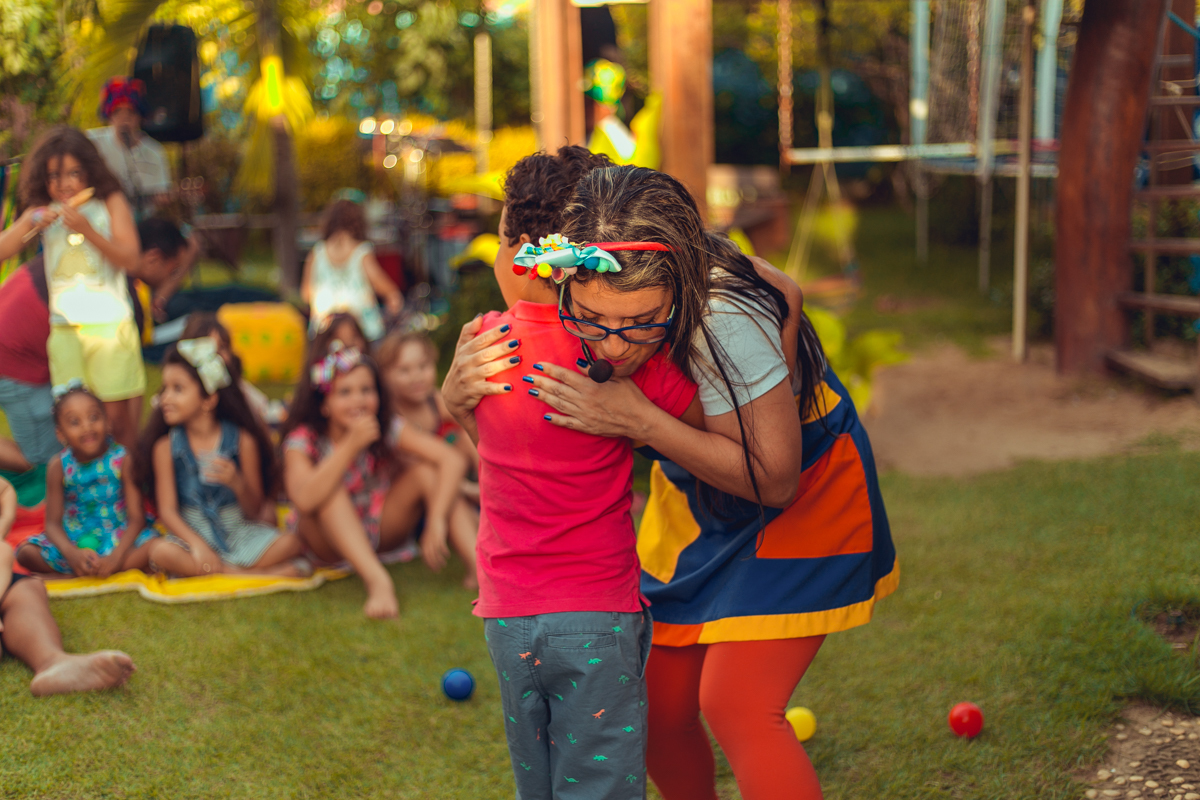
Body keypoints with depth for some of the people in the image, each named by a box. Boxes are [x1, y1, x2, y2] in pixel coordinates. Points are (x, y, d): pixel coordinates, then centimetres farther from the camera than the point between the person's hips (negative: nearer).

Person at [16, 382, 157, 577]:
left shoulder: (122, 459, -11)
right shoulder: (59, 466, -7)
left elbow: (136, 517, -14)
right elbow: (53, 523, -8)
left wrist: (115, 558, -29)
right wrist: (72, 554, -30)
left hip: (119, 538, -1)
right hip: (74, 540, 1)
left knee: (154, 546, -31)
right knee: (25, 553, -18)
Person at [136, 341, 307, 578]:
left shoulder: (242, 440, -3)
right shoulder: (166, 446, -2)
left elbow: (254, 510, -1)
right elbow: (167, 510, -8)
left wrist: (237, 483, -22)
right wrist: (197, 544, -25)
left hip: (239, 531, 0)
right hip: (192, 534, 1)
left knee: (291, 543, -25)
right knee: (160, 552, -34)